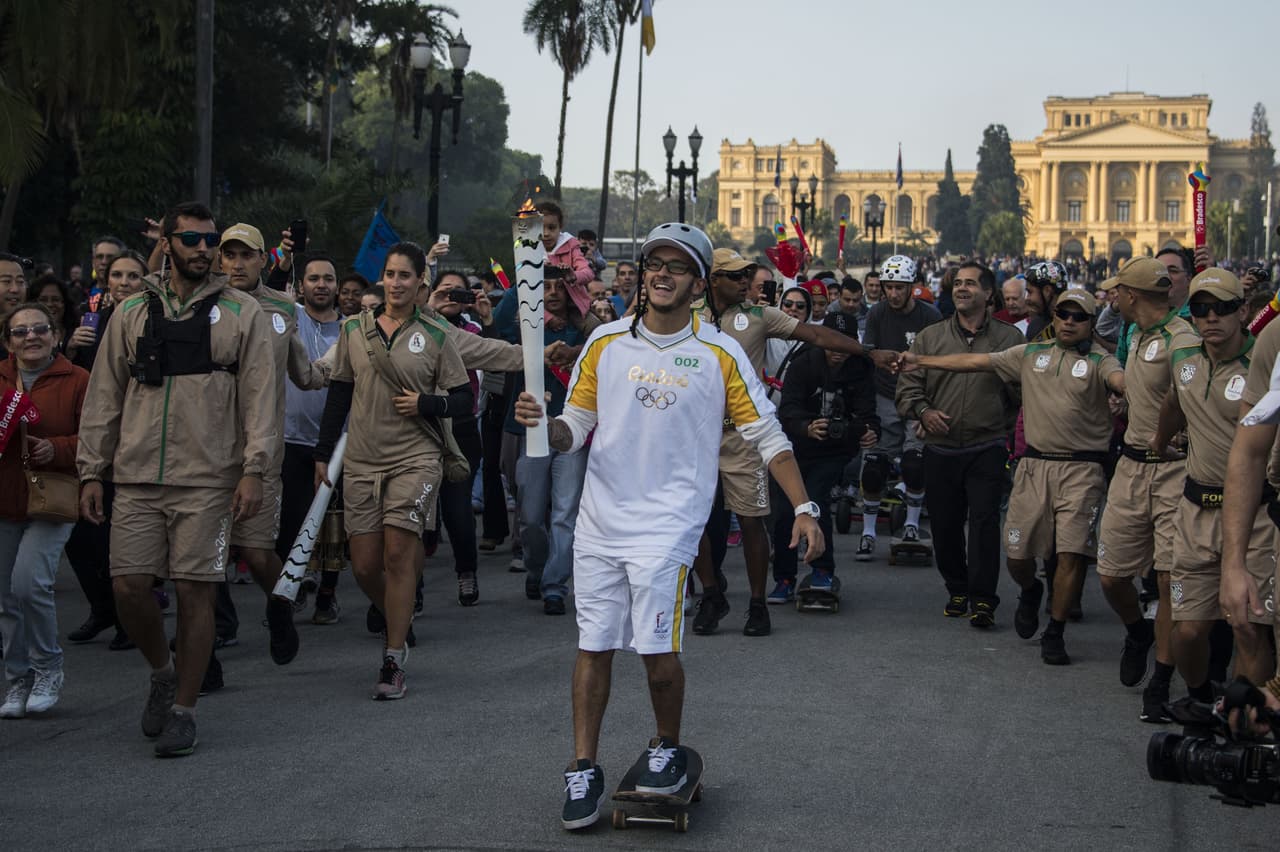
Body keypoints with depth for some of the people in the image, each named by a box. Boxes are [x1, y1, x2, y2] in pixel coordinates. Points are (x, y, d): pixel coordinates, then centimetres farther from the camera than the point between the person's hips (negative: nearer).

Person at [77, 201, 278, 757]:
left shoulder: (241, 313, 4)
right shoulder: (131, 313, 11)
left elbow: (258, 396, 0)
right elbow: (104, 397, 12)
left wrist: (253, 470, -8)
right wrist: (91, 471, 7)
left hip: (207, 481, -2)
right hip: (137, 479, 2)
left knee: (195, 591, -2)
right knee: (128, 586, -2)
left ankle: (183, 710, 10)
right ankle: (162, 673, 25)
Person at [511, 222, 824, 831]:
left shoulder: (719, 354, 1)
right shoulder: (606, 343, 8)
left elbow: (768, 435, 3)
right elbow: (574, 428, 10)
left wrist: (803, 508, -4)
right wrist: (541, 423, -12)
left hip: (667, 523, -3)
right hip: (599, 521, 3)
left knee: (658, 648, -10)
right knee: (594, 646, 6)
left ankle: (668, 750, 15)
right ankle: (583, 770, 16)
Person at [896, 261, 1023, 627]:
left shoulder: (1009, 339, 4)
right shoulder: (930, 337, 7)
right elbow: (907, 387, 5)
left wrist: (1011, 434, -2)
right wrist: (923, 411, -12)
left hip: (987, 449, -2)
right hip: (941, 449, 3)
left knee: (984, 519, -11)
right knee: (945, 524, 8)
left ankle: (982, 598, -7)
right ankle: (957, 590, 25)